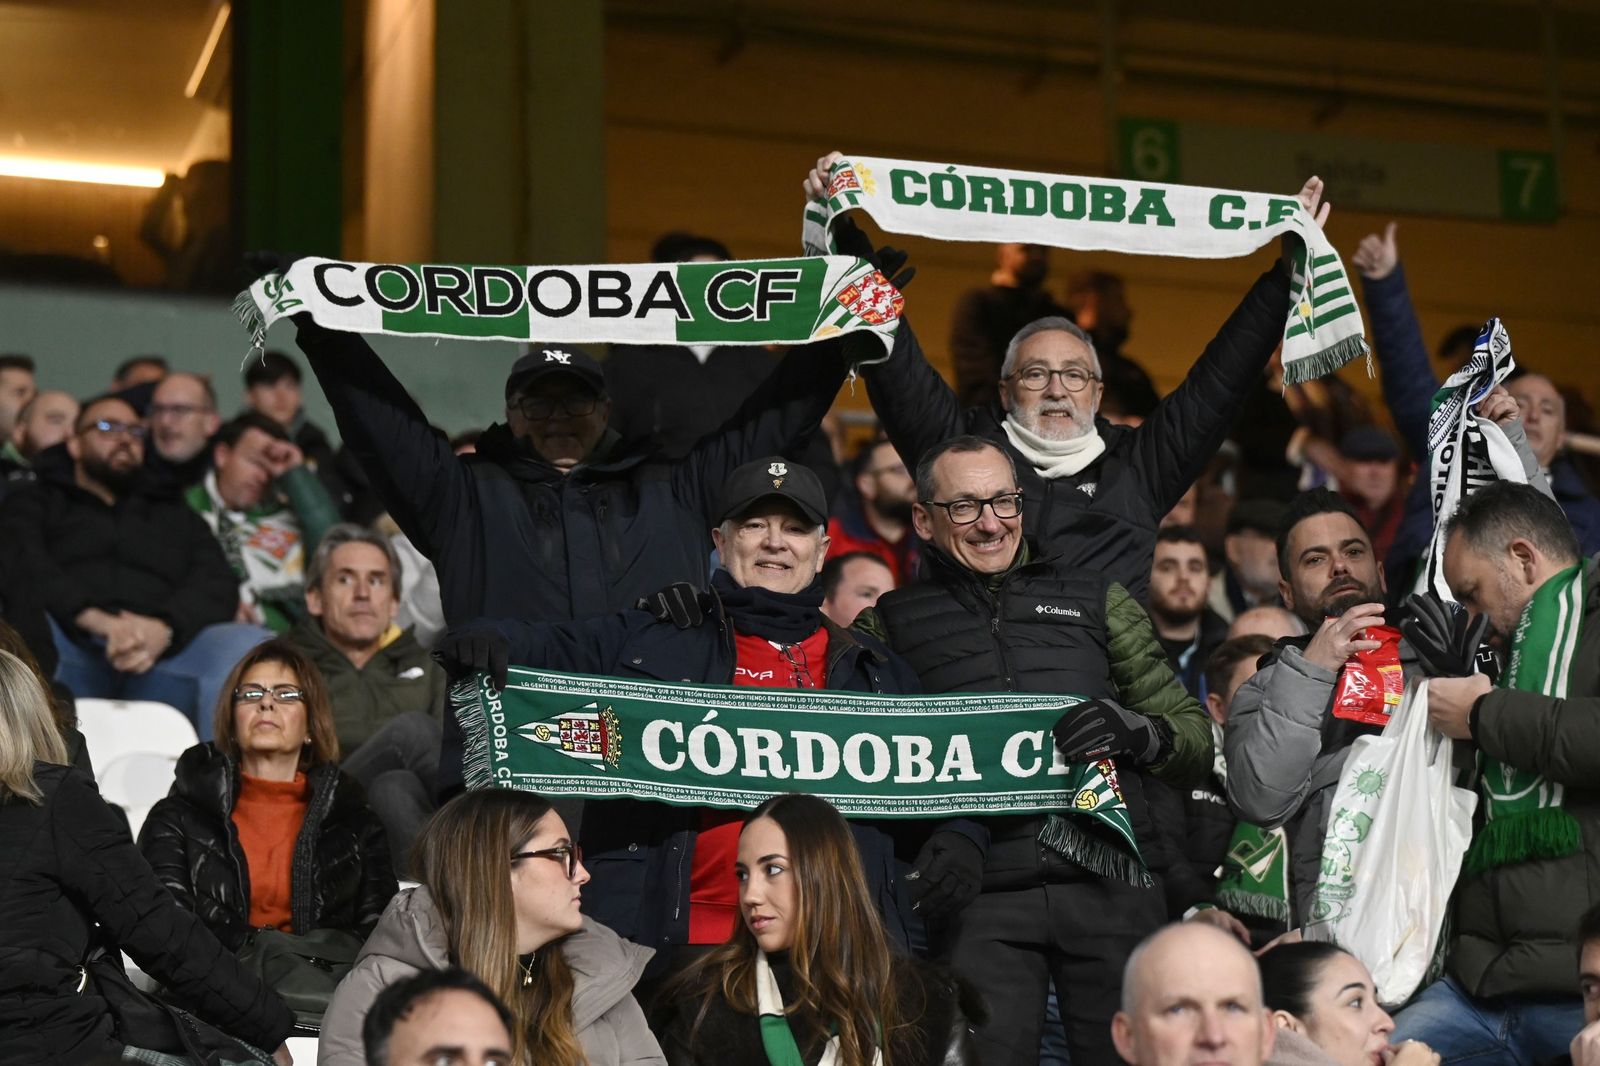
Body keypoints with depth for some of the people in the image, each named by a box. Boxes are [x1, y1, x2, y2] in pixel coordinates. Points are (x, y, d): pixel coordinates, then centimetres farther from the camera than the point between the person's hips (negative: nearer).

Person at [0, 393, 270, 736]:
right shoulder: (37, 503, 27)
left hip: (161, 659, 2)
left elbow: (217, 587, 15)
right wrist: (97, 620, -17)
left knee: (251, 643, -29)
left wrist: (163, 628, -11)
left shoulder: (177, 518, 34)